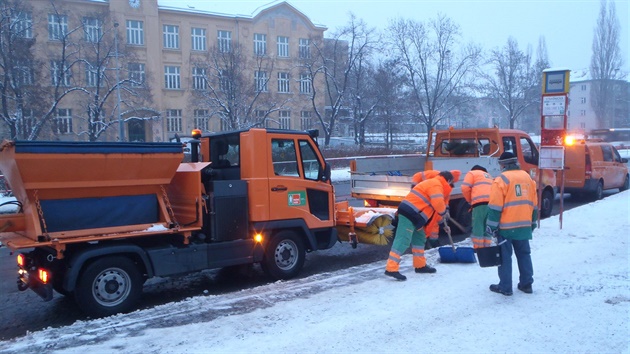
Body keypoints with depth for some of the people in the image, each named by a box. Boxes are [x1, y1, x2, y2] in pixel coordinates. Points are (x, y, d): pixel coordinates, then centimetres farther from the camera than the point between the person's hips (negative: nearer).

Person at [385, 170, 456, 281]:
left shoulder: (433, 184, 28)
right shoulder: (436, 184, -6)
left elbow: (435, 205, 33)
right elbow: (438, 202, -21)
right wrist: (444, 212, -2)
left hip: (413, 215, 11)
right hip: (409, 213, -11)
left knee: (419, 238, 20)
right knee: (403, 240, -15)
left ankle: (420, 266, 30)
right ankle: (391, 269, -20)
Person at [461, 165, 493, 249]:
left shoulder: (472, 173, 16)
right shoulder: (488, 175, 35)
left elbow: (465, 188, 2)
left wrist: (470, 200, 15)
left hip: (481, 202, -6)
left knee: (478, 227, -5)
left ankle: (478, 249, -8)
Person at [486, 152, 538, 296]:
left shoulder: (502, 179, -11)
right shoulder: (527, 177, 10)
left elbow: (495, 206, -15)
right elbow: (534, 204, 15)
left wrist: (492, 226, -10)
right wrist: (532, 223, 23)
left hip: (506, 226, -6)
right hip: (524, 225, 6)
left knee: (505, 256, 2)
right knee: (524, 254, 17)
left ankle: (505, 287, 6)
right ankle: (526, 284, 23)